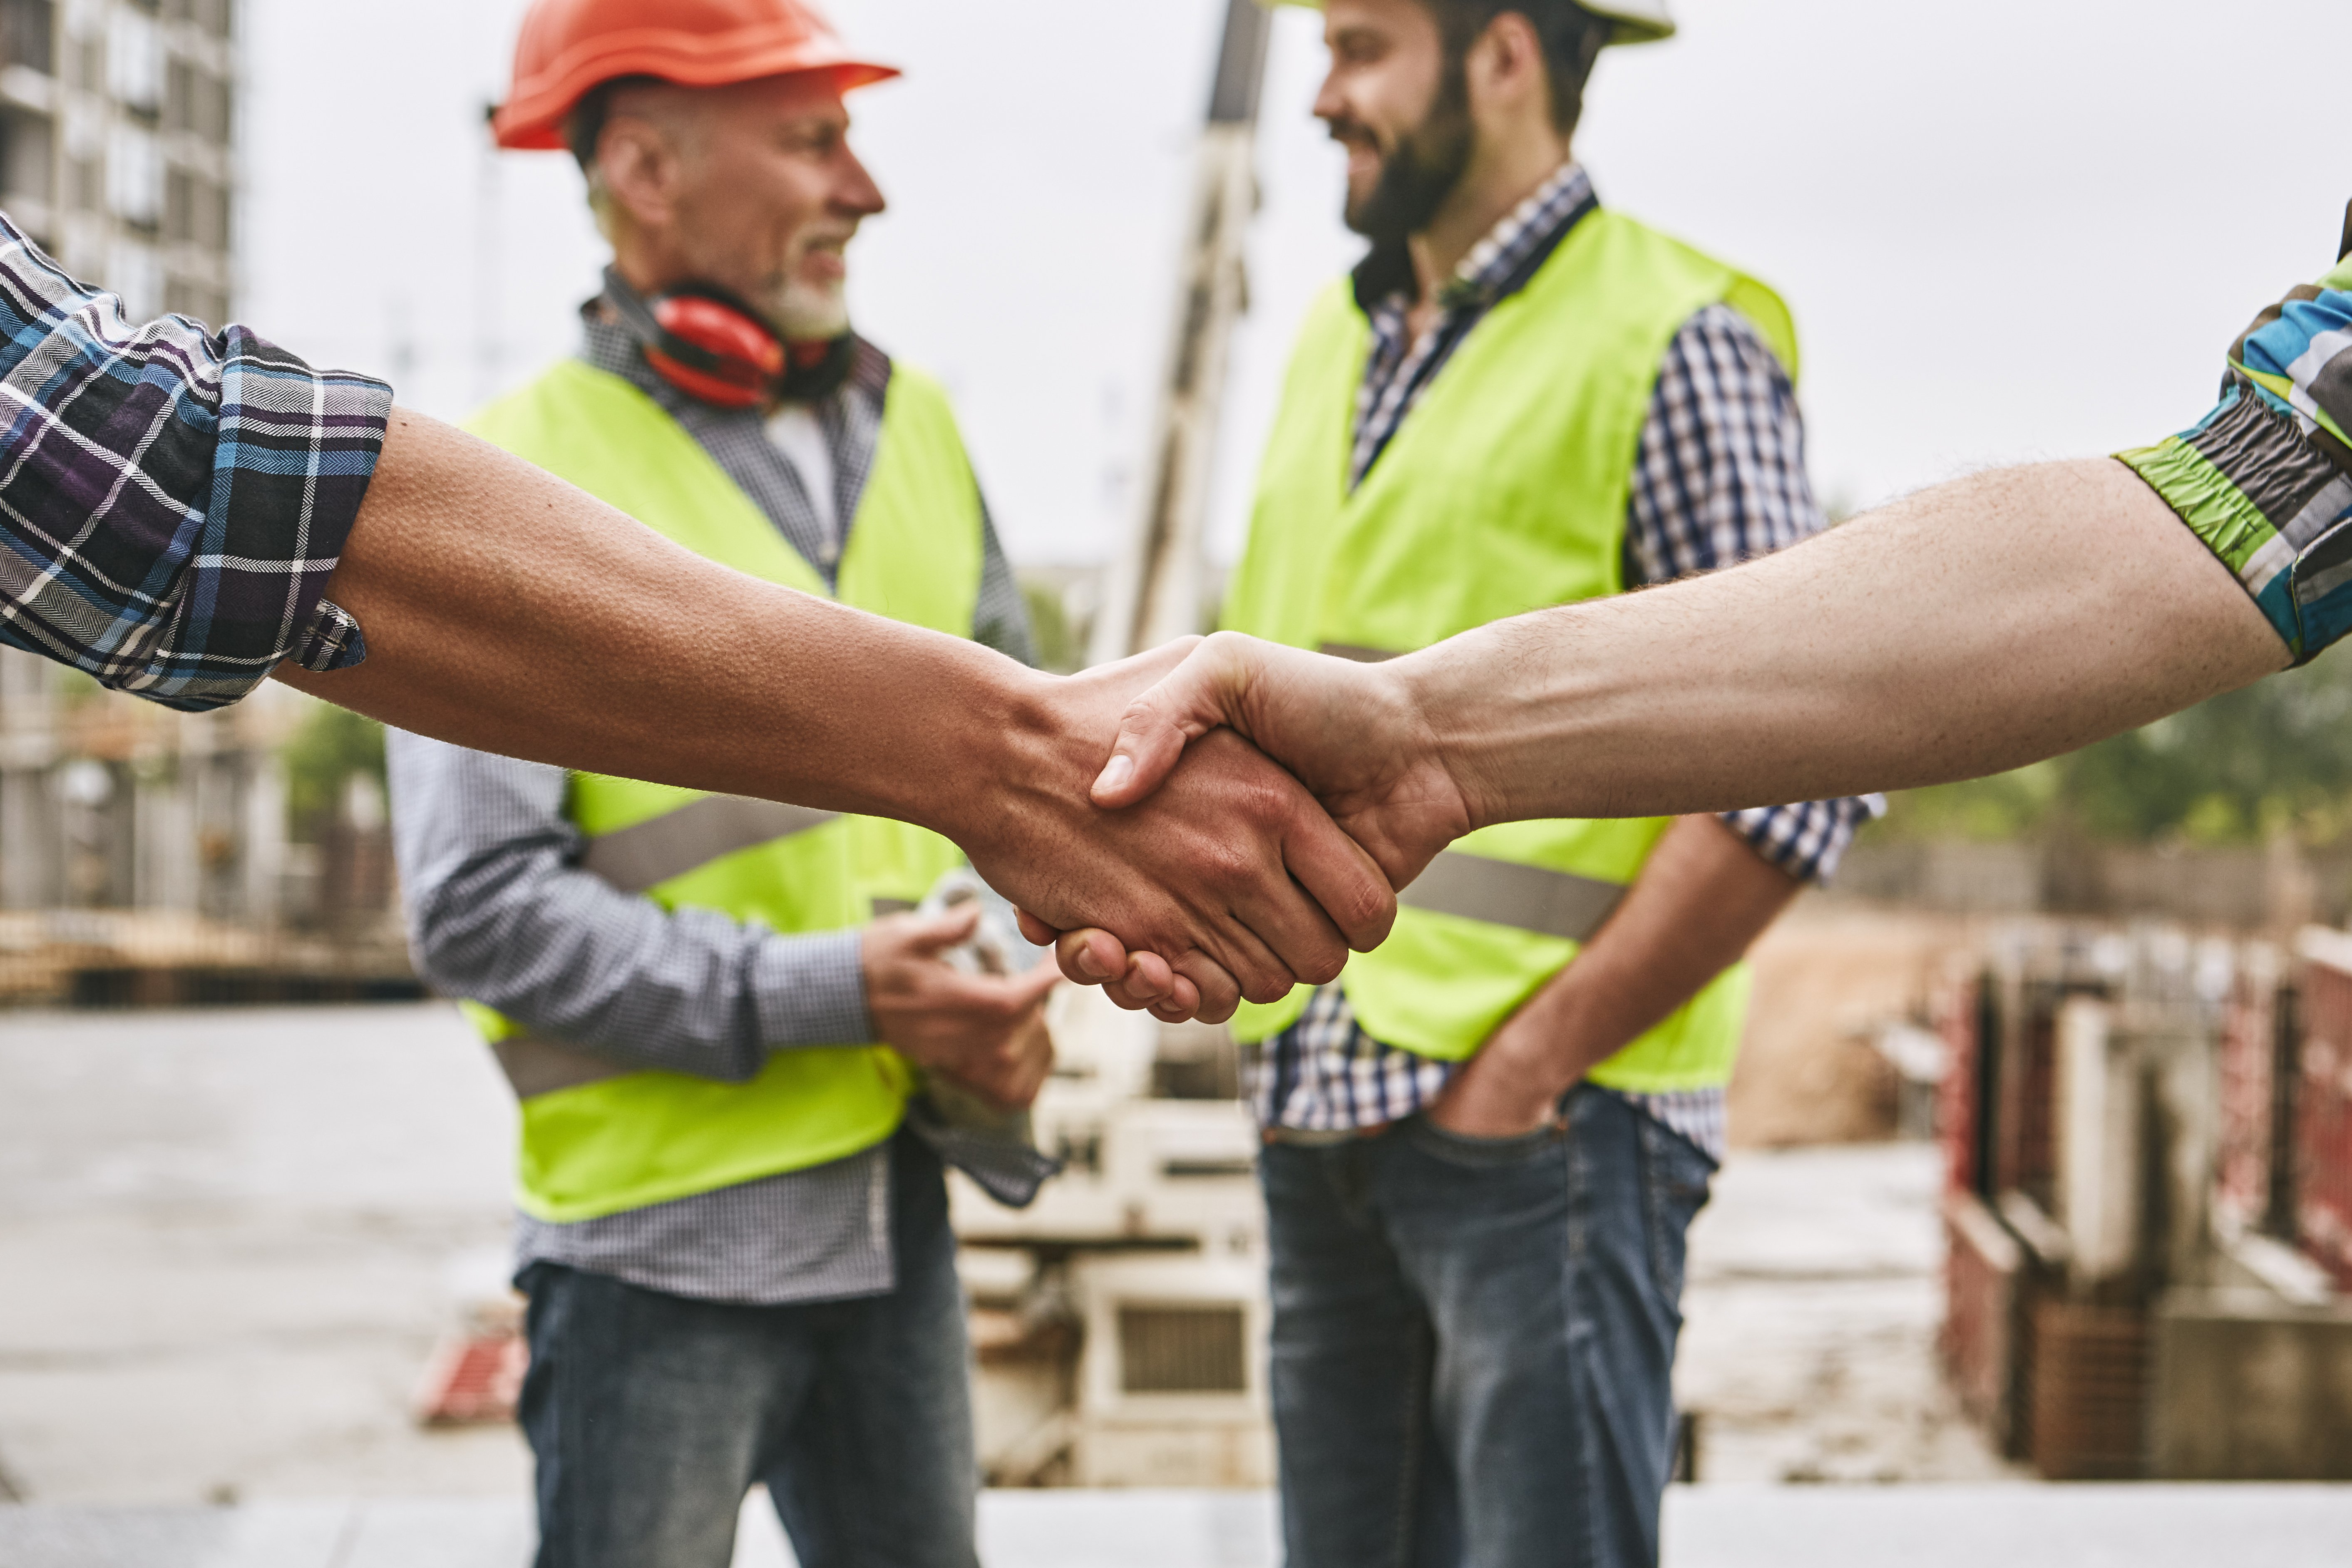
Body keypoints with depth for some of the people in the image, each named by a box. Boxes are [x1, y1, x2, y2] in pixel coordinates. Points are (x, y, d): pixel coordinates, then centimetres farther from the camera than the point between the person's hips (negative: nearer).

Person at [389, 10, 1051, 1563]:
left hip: (896, 1189, 6)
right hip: (665, 1223, -6)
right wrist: (823, 993, -20)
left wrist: (1008, 980, -3)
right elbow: (481, 910, -17)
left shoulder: (909, 425, 7)